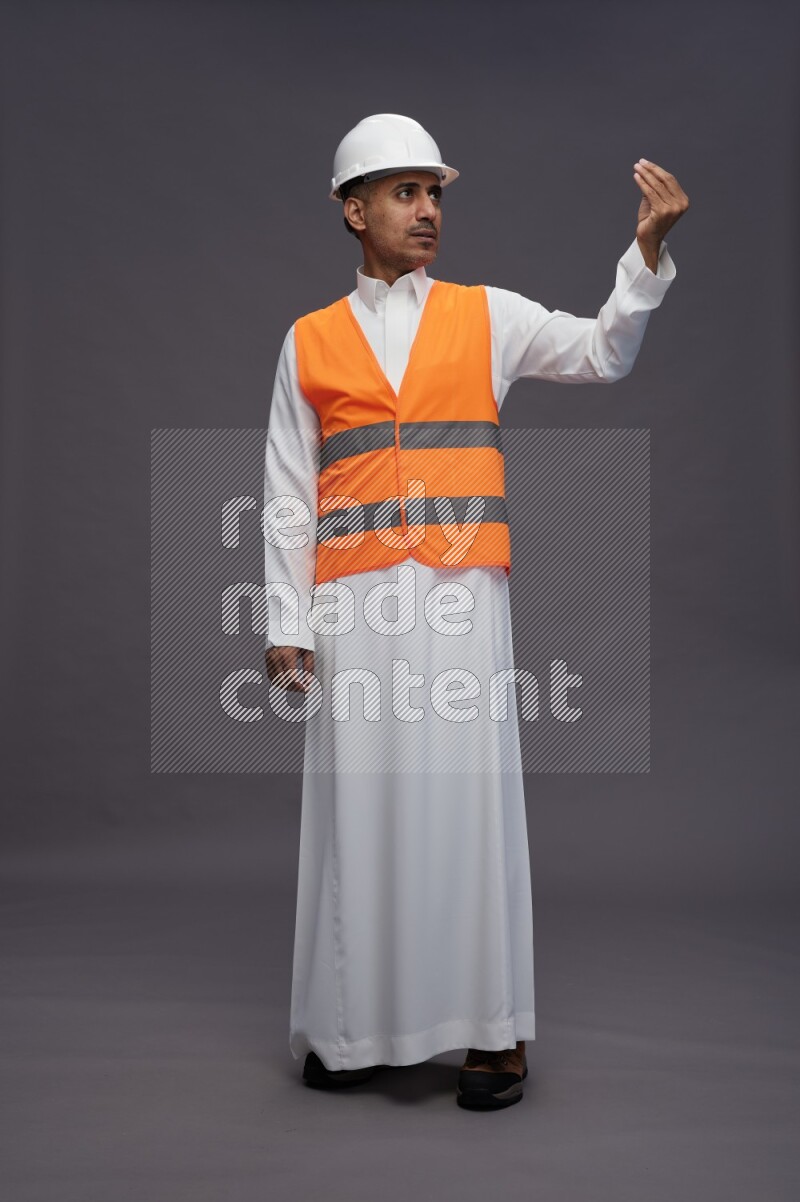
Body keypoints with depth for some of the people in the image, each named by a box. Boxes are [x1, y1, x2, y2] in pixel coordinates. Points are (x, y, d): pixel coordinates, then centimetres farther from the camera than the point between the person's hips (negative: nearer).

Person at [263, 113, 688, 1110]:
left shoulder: (487, 315, 12)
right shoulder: (309, 341, 12)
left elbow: (604, 354, 4)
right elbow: (289, 493, 9)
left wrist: (646, 248, -10)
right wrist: (287, 621, 2)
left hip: (461, 591, 0)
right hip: (353, 603, 1)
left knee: (468, 793, -1)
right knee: (359, 801, 3)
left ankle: (494, 1028, 8)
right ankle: (351, 1024, 16)